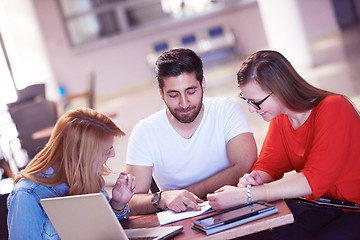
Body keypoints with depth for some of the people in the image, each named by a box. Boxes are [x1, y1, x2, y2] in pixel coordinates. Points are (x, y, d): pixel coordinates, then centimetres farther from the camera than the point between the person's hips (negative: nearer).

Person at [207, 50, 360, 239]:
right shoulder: (280, 117, 3)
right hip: (318, 204, 6)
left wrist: (246, 195, -30)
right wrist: (255, 180, -19)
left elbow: (315, 179, -26)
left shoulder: (333, 109, -20)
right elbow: (268, 165, 7)